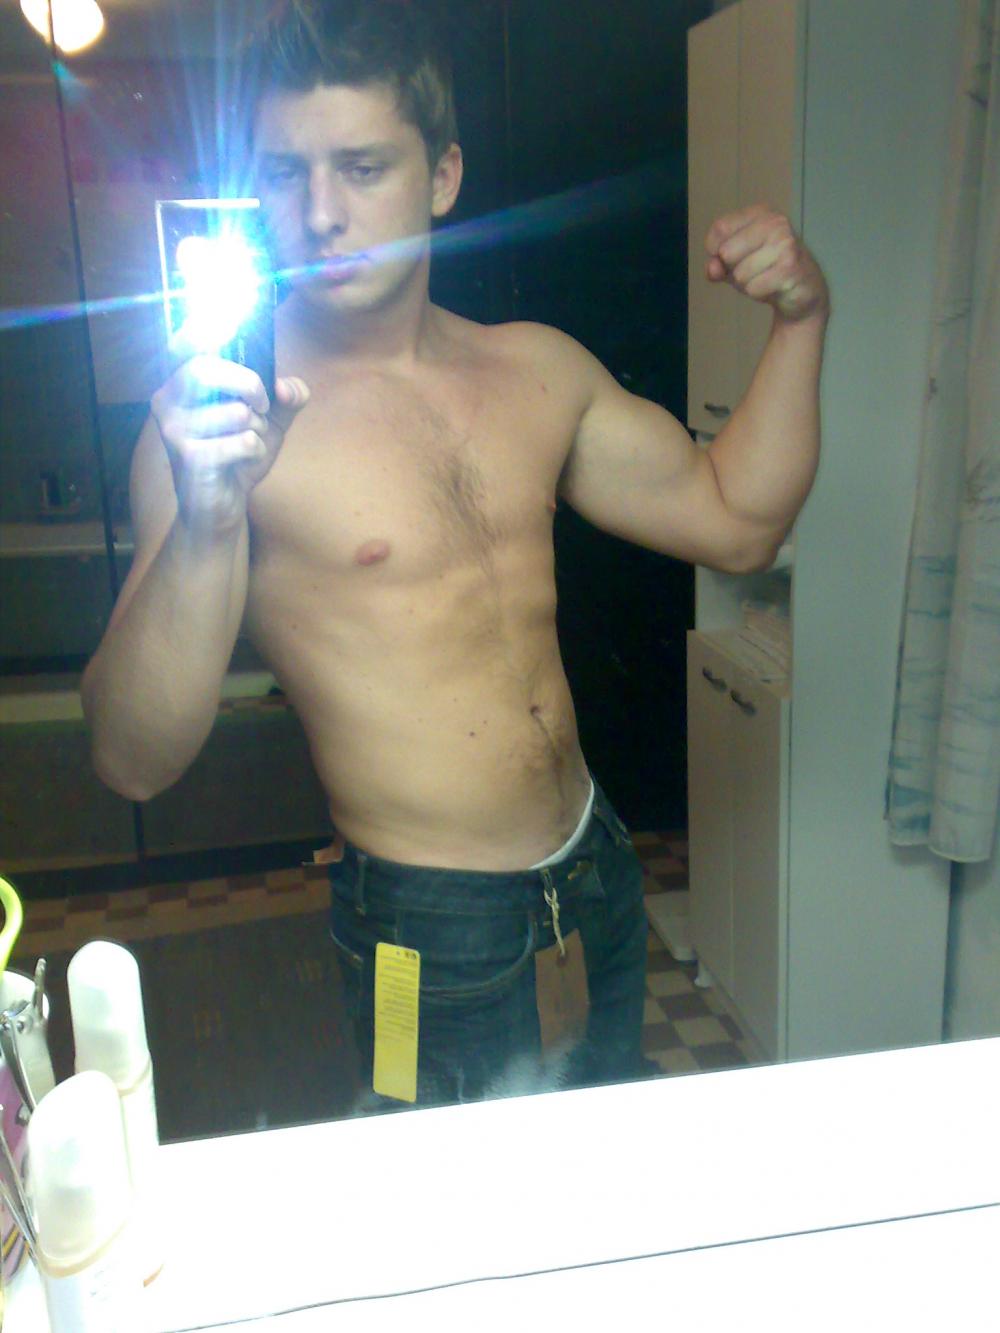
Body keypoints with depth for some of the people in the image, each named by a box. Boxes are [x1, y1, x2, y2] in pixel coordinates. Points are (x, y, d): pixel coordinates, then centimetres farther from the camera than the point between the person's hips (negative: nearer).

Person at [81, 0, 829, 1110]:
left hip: (599, 882, 6)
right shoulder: (218, 419, -16)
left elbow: (733, 520, 11)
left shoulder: (538, 369, 3)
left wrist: (798, 319, 1)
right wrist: (205, 522, -37)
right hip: (432, 939, -6)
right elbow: (135, 761, -21)